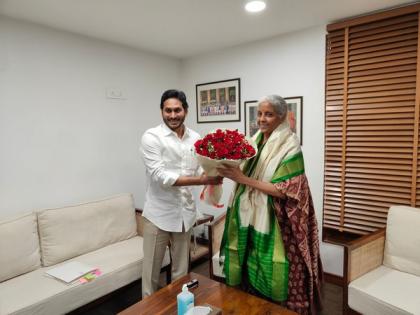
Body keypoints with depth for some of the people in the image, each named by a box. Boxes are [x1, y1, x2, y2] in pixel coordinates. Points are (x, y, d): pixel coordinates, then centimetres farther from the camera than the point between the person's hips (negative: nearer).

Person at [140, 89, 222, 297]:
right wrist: (201, 180, -26)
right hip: (159, 213, -4)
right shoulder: (151, 137, -11)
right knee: (152, 268, 10)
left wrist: (213, 175, -19)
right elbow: (160, 176, -21)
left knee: (181, 268, 19)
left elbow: (200, 170, 5)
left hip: (185, 212, 5)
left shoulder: (195, 138, 5)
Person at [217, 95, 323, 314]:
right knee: (249, 272, 18)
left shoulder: (289, 147, -13)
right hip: (248, 218, 6)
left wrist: (243, 179, -23)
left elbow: (284, 190, -19)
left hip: (271, 222, -6)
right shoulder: (255, 140, 6)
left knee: (268, 278, 8)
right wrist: (229, 171, -8)